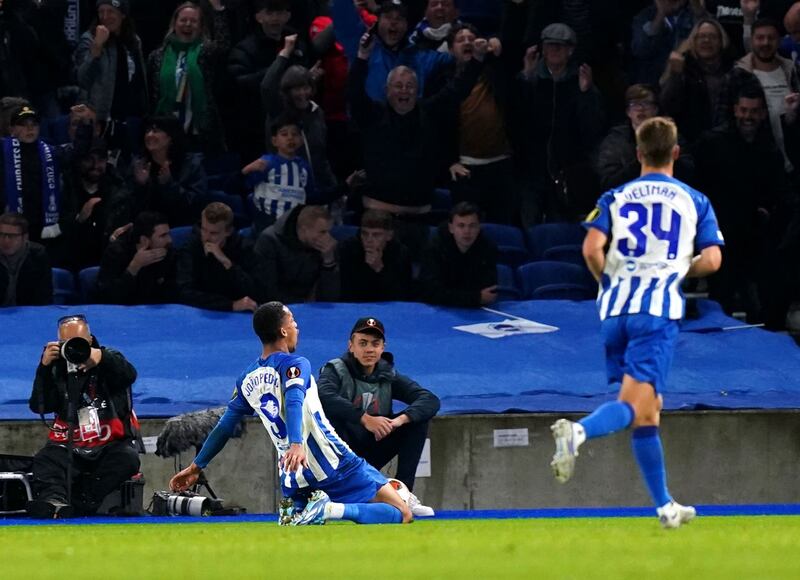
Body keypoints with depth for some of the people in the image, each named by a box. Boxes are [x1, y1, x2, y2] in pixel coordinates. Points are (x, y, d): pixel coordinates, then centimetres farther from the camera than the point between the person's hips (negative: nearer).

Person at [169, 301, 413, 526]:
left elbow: (224, 426, 19)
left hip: (294, 478, 6)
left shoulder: (247, 379, 13)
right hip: (335, 466, -6)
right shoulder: (294, 364, -6)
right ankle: (332, 510, -27)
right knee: (402, 515, -7)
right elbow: (294, 402, -25)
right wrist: (297, 444, -40)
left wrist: (196, 466, 30)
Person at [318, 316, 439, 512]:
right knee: (330, 416, -33)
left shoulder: (388, 376, 3)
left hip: (370, 456, 4)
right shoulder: (336, 370, -8)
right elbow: (324, 396, -33)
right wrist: (364, 419, -40)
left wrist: (401, 419, -29)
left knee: (418, 418, -8)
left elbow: (431, 400, -9)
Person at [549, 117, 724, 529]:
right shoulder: (694, 201, 9)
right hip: (658, 308, -3)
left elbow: (591, 248, -5)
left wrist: (607, 279, 13)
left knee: (647, 412, 12)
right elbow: (712, 259, 0)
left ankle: (665, 506, 16)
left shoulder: (616, 198, 10)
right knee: (635, 406, -12)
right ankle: (579, 431, -43)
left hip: (615, 309, 3)